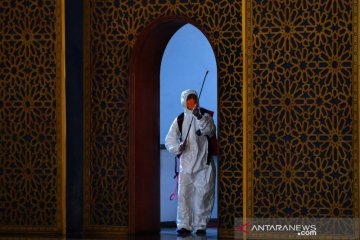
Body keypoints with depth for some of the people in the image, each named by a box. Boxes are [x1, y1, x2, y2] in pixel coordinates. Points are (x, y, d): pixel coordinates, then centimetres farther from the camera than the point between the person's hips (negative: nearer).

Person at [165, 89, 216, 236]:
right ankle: (184, 226, -7)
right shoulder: (180, 120, 9)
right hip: (186, 163, 0)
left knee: (203, 195, -1)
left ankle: (200, 226, 8)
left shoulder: (205, 117, 7)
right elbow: (169, 140, 3)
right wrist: (177, 147, -18)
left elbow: (210, 131, -13)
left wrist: (199, 118, -26)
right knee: (184, 194, -9)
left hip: (204, 164, 0)